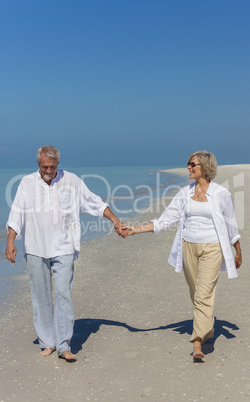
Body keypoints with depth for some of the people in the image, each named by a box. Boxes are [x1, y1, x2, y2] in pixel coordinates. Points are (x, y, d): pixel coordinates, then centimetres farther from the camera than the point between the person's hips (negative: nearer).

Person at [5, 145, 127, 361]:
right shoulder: (27, 183, 5)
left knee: (64, 294, -8)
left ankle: (64, 345, 0)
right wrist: (10, 241, -3)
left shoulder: (72, 181, 2)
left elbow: (96, 203, 8)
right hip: (35, 249, 2)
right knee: (41, 297, 6)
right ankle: (48, 343, 20)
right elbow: (17, 214, 5)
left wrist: (115, 220, 1)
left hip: (63, 248, -1)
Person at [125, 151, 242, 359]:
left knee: (203, 295, -12)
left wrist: (238, 253, 12)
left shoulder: (221, 193, -6)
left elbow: (231, 225, 4)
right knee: (196, 294, 14)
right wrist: (136, 229, -4)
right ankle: (208, 330, 35)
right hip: (188, 247, 4)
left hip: (212, 248, -4)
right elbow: (165, 220, 3)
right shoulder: (185, 193, 4)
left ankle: (197, 343, -9)